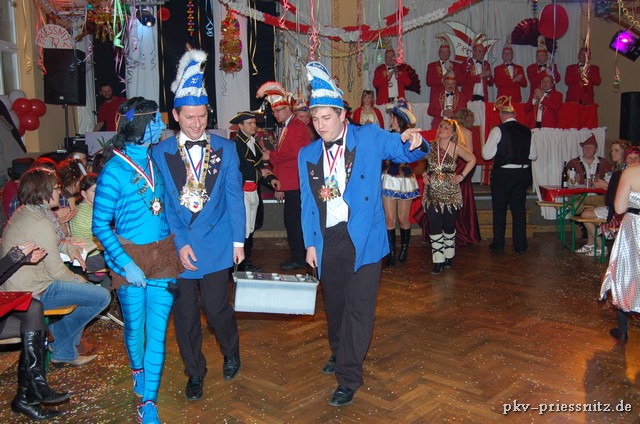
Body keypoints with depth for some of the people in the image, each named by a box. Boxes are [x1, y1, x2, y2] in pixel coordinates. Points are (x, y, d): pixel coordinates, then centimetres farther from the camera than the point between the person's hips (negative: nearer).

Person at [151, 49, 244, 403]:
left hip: (216, 243, 0)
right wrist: (181, 242, -8)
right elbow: (163, 202, -2)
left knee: (216, 307, 1)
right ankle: (195, 373, 29)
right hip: (177, 244, 1)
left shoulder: (225, 149, 2)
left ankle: (231, 353, 33)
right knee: (184, 313, 8)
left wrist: (238, 240, 0)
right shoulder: (160, 153, 0)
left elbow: (234, 197, 2)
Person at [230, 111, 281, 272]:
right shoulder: (236, 144, -14)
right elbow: (238, 171, -19)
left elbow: (259, 166, 16)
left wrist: (271, 179, 0)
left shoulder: (253, 143, 14)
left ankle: (247, 263, 25)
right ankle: (243, 266, 4)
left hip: (254, 191, 9)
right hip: (243, 191, -9)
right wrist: (259, 173, -11)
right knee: (244, 230, -6)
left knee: (250, 229, 15)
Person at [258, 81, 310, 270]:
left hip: (296, 185, -9)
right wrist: (279, 185, 17)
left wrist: (270, 155, -8)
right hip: (289, 185, 9)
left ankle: (299, 259, 2)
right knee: (293, 221, 12)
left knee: (292, 221, -7)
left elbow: (293, 153, -20)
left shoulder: (298, 127, -9)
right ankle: (299, 257, 21)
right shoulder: (284, 129, 19)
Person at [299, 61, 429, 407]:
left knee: (358, 307, -2)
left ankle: (349, 378, 10)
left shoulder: (370, 138, -2)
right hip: (327, 241, 4)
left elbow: (407, 152, -3)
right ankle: (339, 355, 42)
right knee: (334, 304, 18)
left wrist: (414, 142, -27)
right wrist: (310, 243, 6)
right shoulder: (307, 155, 7)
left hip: (362, 239, -4)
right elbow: (307, 202, 10)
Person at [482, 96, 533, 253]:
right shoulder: (526, 131, 2)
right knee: (519, 208, 10)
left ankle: (498, 244, 15)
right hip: (523, 174, 4)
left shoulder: (498, 130, -11)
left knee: (499, 209, 9)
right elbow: (532, 155, 6)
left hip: (502, 174, -3)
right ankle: (520, 245, 14)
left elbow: (486, 154, -11)